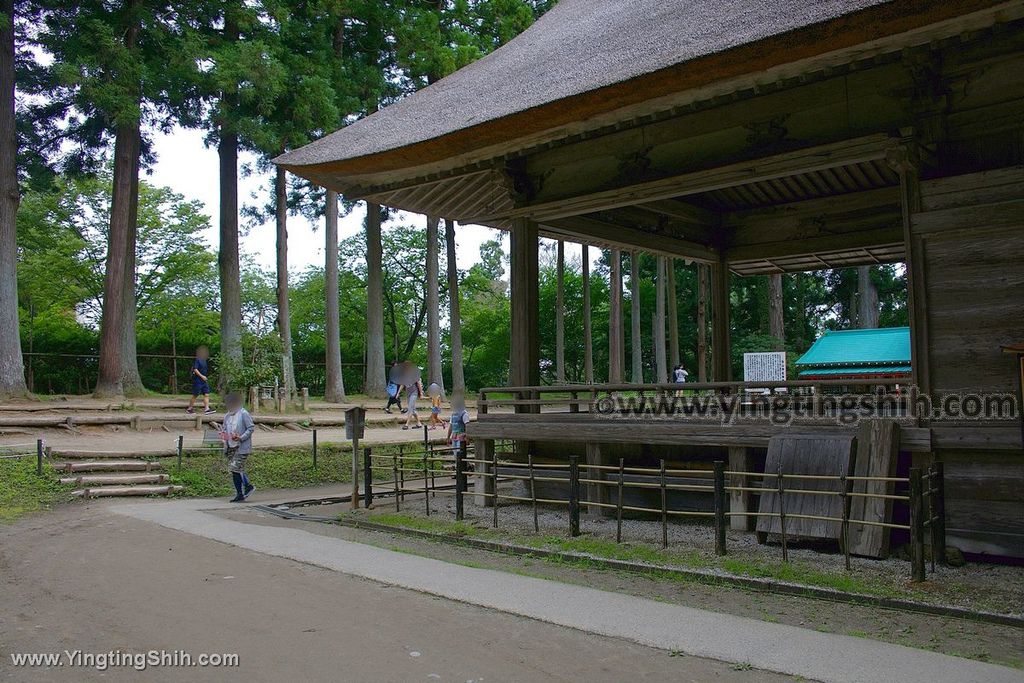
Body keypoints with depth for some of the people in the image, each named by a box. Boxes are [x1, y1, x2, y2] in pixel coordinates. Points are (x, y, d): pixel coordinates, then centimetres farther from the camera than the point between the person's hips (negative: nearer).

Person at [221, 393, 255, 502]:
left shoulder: (244, 414, -8)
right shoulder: (227, 415, 15)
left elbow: (251, 428, -9)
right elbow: (224, 428, 26)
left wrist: (241, 438, -19)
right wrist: (223, 435, 3)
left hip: (242, 447, -8)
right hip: (230, 447, 8)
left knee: (235, 468, -13)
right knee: (234, 470, 6)